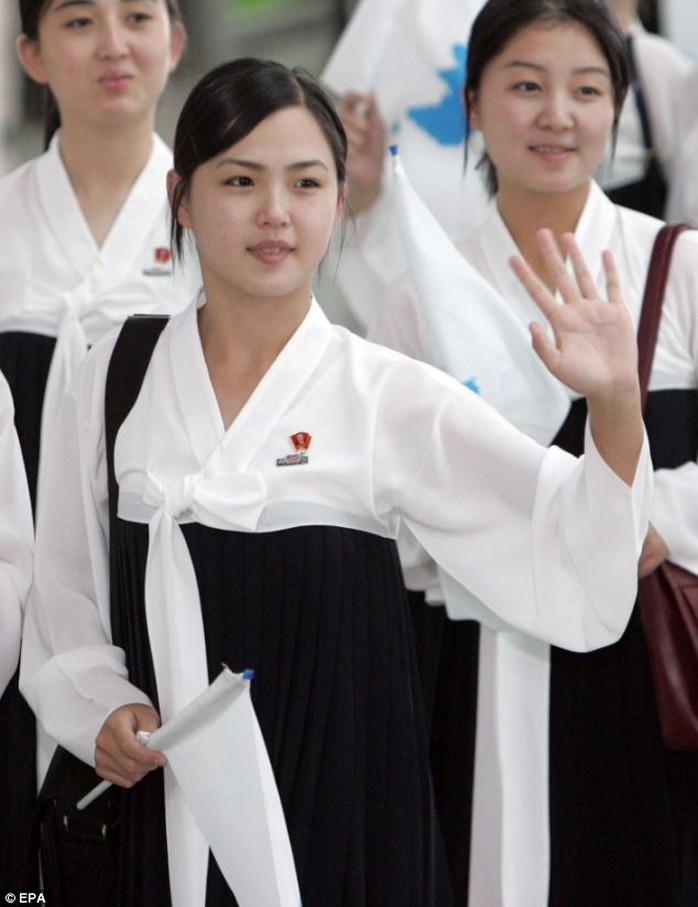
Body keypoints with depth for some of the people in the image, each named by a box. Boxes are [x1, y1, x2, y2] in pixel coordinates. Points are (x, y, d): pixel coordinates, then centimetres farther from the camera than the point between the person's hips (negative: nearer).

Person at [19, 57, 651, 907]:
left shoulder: (391, 397, -6)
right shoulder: (115, 379, 1)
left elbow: (572, 556, -15)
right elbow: (65, 592, 9)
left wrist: (615, 405, -30)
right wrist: (101, 709, -7)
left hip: (340, 796, -2)